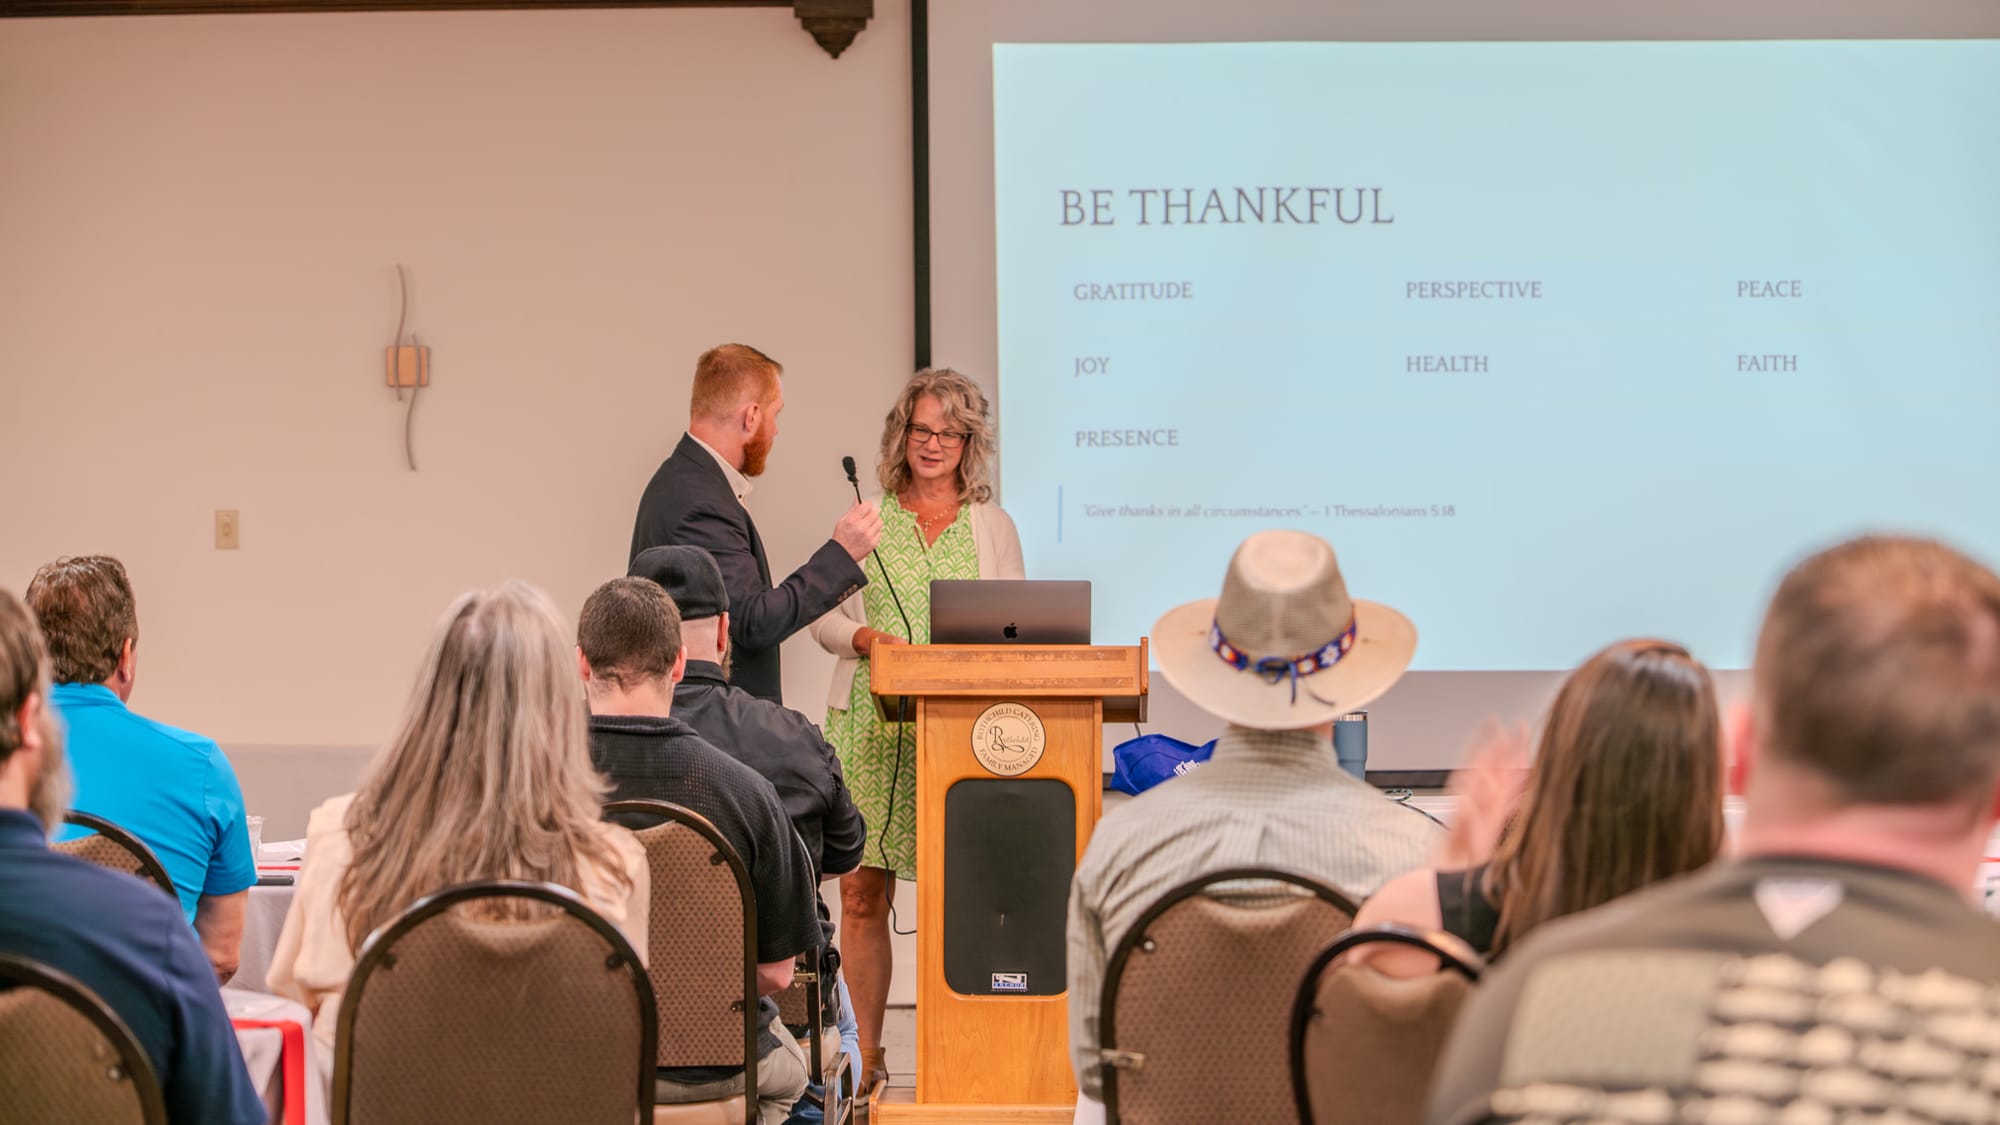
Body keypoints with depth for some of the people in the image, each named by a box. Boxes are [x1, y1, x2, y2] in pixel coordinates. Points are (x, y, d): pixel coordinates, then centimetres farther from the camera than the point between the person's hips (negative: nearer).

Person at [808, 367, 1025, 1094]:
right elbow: (824, 617, 10)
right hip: (870, 727, 0)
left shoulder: (993, 527, 12)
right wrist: (867, 638, -10)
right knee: (861, 891, -2)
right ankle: (865, 1054, 7)